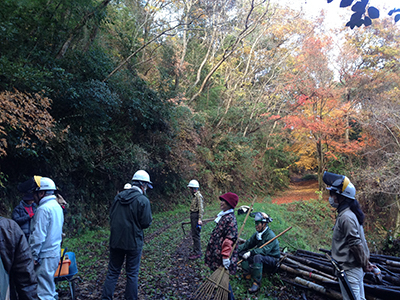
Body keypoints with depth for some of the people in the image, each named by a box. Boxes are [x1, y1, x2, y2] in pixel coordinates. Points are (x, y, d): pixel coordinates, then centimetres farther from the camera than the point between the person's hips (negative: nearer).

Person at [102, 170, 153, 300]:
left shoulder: (118, 197, 3)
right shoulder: (143, 200, -15)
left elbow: (111, 217, 10)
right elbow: (146, 223, -14)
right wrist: (150, 218, 6)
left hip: (116, 241, 5)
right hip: (133, 242, -4)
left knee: (113, 272, 16)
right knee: (132, 274, 11)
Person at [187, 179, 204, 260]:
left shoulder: (198, 196, -15)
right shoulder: (194, 196, 15)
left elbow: (201, 208, -21)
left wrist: (200, 219, -26)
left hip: (196, 216, -10)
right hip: (193, 216, 10)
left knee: (195, 235, -8)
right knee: (194, 235, 15)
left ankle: (197, 253, -2)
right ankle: (196, 251, 24)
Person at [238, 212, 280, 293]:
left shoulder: (271, 236, -21)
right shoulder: (257, 234, 4)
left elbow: (264, 250, -33)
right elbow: (247, 244, 2)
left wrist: (250, 253, -39)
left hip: (273, 259, -7)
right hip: (262, 257, 8)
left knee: (257, 257, -39)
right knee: (242, 252, -11)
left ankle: (257, 283, -30)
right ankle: (247, 274, -12)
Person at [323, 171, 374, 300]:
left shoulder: (346, 217, -23)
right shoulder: (349, 213, 10)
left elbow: (355, 244, -23)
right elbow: (357, 242, 14)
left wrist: (365, 264, -13)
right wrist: (365, 262, 17)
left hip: (349, 270, -10)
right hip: (356, 268, 10)